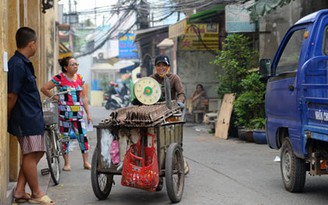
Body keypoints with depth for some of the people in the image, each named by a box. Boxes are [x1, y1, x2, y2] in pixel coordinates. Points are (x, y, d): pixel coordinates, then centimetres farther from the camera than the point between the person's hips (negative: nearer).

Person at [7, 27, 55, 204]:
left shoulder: (23, 63, 15)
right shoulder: (18, 65, -17)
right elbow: (12, 95, -18)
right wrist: (8, 119, -10)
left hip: (33, 117, 10)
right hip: (26, 118, -10)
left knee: (35, 154, 13)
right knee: (31, 155, -1)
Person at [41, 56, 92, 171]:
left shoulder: (80, 78, 9)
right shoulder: (59, 78, -5)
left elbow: (84, 97, 10)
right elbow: (44, 89, -5)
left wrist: (88, 113, 7)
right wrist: (55, 98, -5)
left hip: (78, 112, 4)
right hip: (64, 113, -4)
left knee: (83, 136, 0)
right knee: (65, 137, 4)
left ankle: (86, 162, 8)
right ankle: (67, 163, 13)